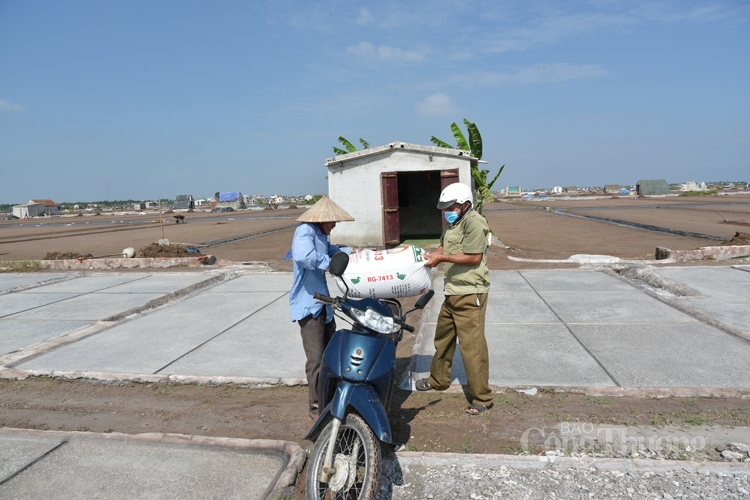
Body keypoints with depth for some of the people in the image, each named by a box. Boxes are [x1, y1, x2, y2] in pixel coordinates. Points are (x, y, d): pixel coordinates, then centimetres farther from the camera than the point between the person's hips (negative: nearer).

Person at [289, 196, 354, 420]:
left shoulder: (320, 234, 13)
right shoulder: (305, 231, -18)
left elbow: (330, 250, 35)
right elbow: (303, 256, -39)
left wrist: (350, 251, 20)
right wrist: (329, 263, -25)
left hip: (323, 303, 11)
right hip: (308, 305, -10)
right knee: (317, 359, -7)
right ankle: (316, 406, 8)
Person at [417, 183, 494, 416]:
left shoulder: (474, 222, -15)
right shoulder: (452, 224, 16)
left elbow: (474, 257, -22)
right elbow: (444, 248, 17)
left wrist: (443, 258, -19)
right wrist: (431, 257, -2)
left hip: (470, 294, -10)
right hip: (452, 292, 10)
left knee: (472, 345, -6)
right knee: (443, 337, 21)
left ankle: (481, 397, 6)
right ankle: (438, 379, 39)